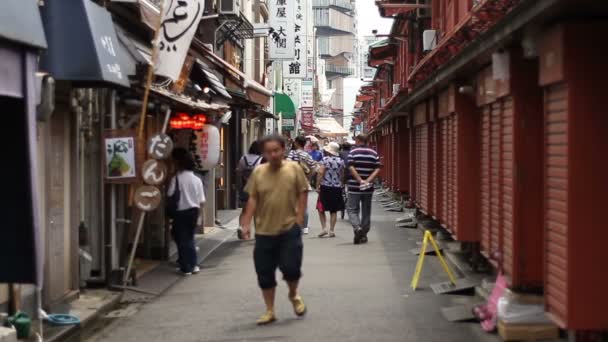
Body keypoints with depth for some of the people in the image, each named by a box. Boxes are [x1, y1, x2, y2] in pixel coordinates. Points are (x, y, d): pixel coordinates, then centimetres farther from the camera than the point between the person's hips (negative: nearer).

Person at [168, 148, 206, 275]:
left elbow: (170, 196, -13)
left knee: (182, 239, 5)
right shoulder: (197, 179, 0)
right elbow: (201, 201, 1)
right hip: (194, 211, 4)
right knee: (190, 238, 19)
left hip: (181, 212, -4)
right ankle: (194, 265, 17)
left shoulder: (176, 178, -12)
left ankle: (186, 268, 5)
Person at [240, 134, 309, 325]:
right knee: (265, 273, 6)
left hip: (289, 229, -2)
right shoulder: (258, 172, 1)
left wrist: (299, 218, -7)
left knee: (291, 267, -5)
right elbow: (253, 199, 3)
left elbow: (303, 193, 0)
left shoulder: (294, 169, -4)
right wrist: (247, 223, -3)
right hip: (264, 231, 2)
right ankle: (270, 311, 20)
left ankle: (294, 295, 28)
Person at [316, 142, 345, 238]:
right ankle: (332, 231, 8)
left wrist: (317, 185, -11)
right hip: (337, 187, 4)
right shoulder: (341, 161, 4)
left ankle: (324, 228, -1)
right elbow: (342, 175, 11)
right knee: (334, 211, 8)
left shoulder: (325, 159, -10)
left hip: (325, 187, -4)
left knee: (321, 209, 9)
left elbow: (321, 173, -15)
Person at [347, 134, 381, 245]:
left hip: (354, 187, -3)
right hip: (369, 188, 3)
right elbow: (377, 169, -3)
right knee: (366, 211, 13)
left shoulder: (353, 152, -5)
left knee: (352, 209, 4)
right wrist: (368, 180, -9)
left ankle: (357, 228, -19)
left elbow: (351, 168, -15)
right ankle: (364, 235, 17)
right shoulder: (374, 153, 4)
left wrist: (360, 180, -15)